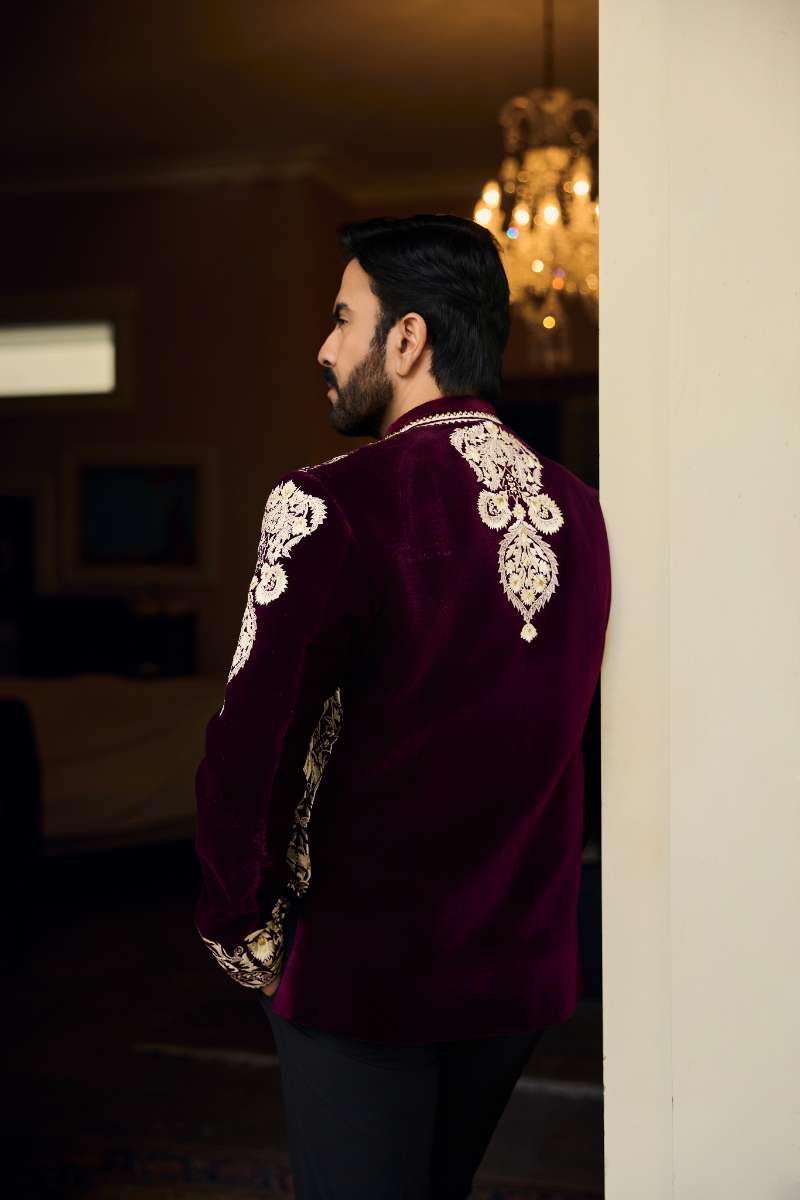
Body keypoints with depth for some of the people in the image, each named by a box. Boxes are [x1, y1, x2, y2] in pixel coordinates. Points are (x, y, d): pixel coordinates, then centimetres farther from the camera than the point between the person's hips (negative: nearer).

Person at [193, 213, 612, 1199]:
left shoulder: (331, 507, -18)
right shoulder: (574, 508, 0)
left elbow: (248, 750, -19)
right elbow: (556, 727, 7)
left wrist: (236, 930, -4)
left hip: (364, 971, -6)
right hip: (526, 968, 6)